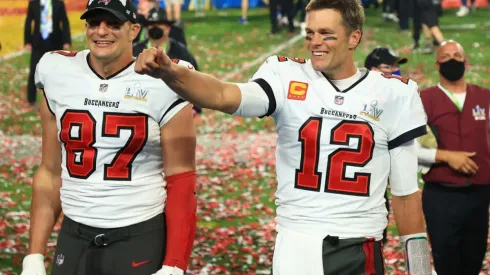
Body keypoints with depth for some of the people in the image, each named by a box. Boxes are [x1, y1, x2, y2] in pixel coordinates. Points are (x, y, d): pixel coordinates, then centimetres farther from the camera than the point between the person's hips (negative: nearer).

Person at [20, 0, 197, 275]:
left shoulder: (160, 85, -7)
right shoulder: (59, 77, 3)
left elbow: (181, 180, -7)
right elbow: (51, 173, 8)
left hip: (142, 237, -3)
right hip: (74, 237, 3)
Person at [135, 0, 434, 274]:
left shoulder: (392, 94, 2)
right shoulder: (288, 78, -1)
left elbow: (405, 190, 6)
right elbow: (223, 96, -21)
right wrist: (169, 73, -40)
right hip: (296, 246, 0)